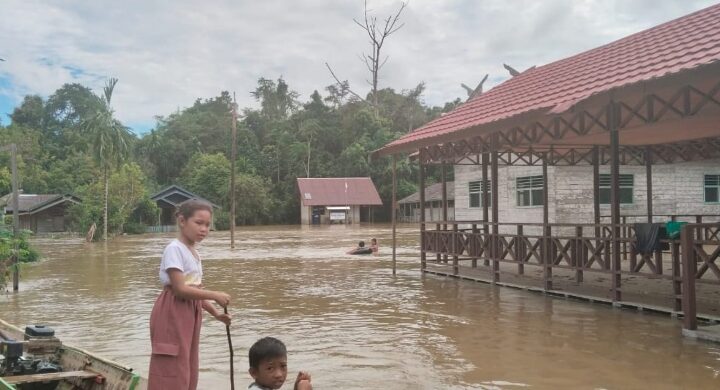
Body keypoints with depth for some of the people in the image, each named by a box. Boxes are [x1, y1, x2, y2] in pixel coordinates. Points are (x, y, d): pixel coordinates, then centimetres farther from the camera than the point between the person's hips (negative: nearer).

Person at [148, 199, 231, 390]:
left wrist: (216, 313, 10)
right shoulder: (174, 249, -15)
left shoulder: (194, 253, 13)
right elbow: (180, 289, -21)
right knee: (173, 371, -5)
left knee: (187, 371, 14)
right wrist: (215, 295, -17)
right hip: (172, 314, -9)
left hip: (189, 314, 9)